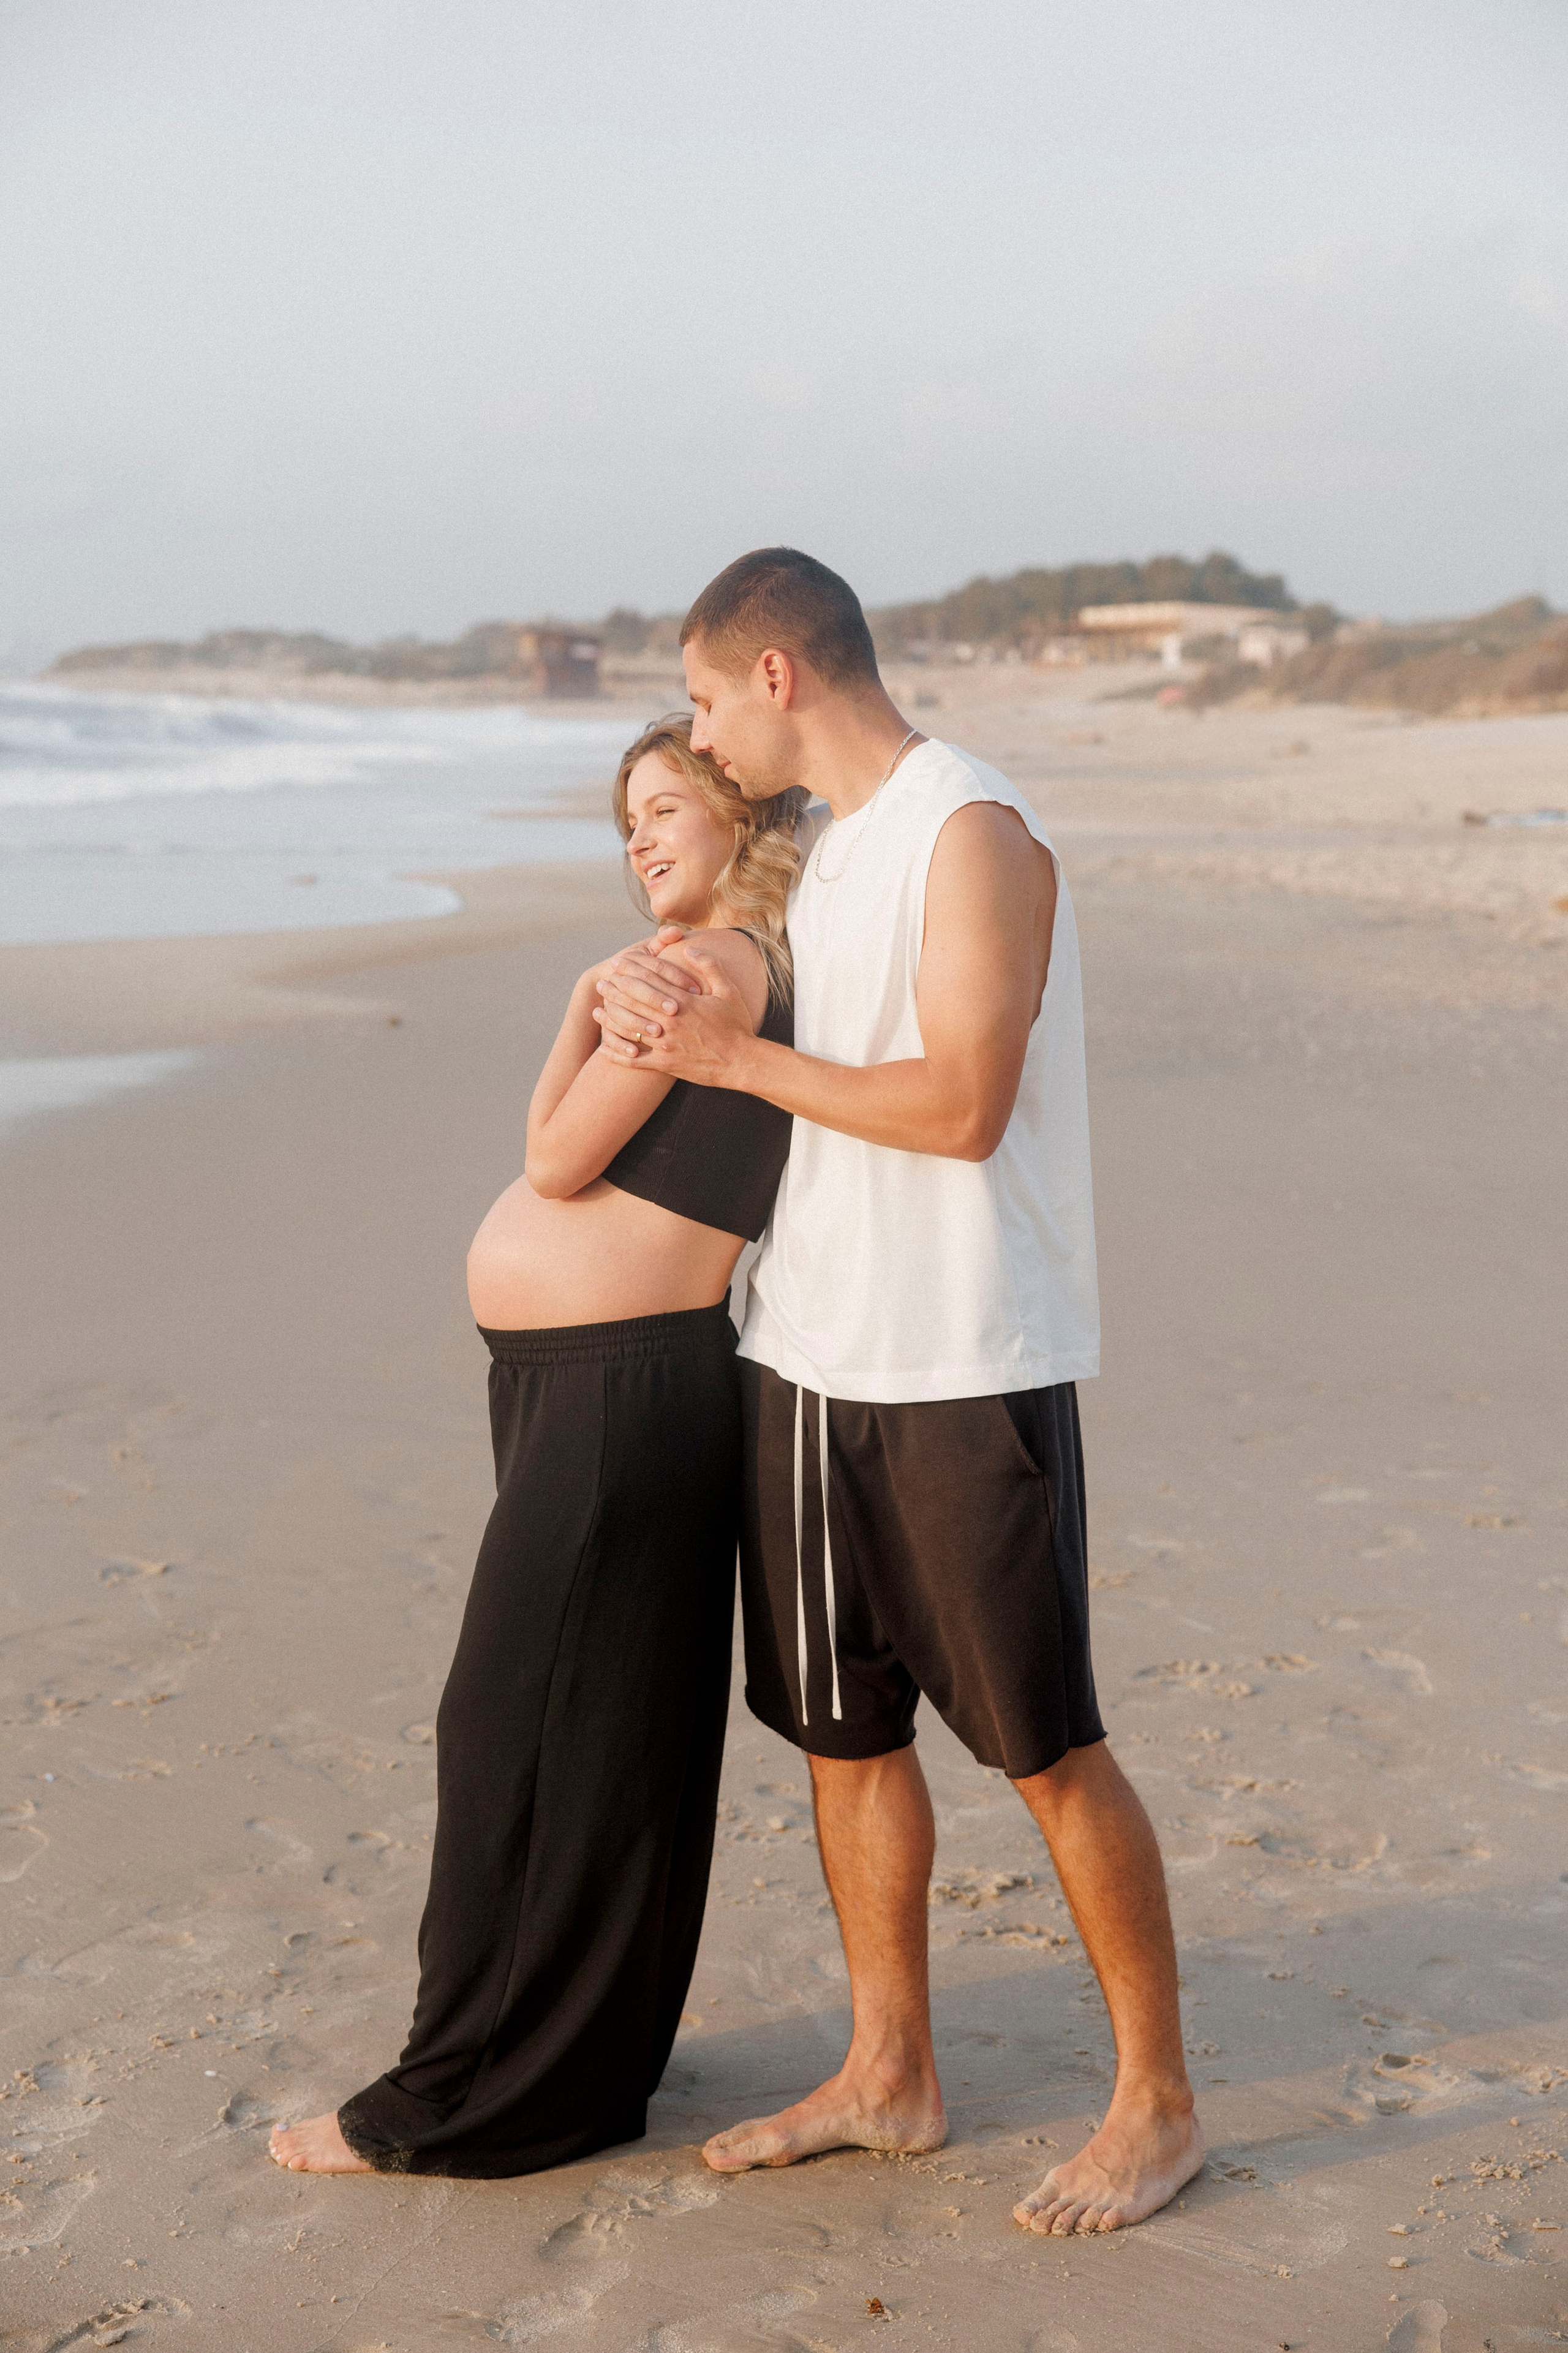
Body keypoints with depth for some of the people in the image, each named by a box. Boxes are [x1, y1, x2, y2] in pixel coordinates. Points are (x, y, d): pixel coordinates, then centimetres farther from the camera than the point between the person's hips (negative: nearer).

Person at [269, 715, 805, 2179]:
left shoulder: (704, 967, -16)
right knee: (620, 1732, 16)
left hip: (618, 1391, -10)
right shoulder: (771, 975, 15)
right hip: (579, 1387, 10)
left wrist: (587, 1001, -1)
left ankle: (466, 2098, 9)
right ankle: (597, 2055, 28)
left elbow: (558, 1162, -12)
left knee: (519, 1730, -2)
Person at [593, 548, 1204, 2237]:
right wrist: (679, 1033, 6)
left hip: (967, 1369, -8)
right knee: (843, 1730, 13)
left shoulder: (974, 833, -12)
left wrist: (737, 1057, -14)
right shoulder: (824, 852, 15)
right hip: (806, 1353, 8)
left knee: (1048, 1748, 0)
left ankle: (1158, 2103, 14)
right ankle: (889, 2076, 27)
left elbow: (960, 1104, -20)